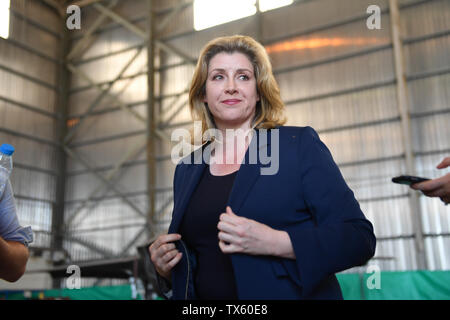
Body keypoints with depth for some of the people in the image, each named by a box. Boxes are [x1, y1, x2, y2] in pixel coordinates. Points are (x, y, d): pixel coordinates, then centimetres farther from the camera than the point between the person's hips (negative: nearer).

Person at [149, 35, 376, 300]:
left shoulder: (301, 144, -8)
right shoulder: (186, 170, 4)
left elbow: (360, 238, -14)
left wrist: (274, 243, -25)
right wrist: (167, 271, -6)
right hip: (205, 298, 4)